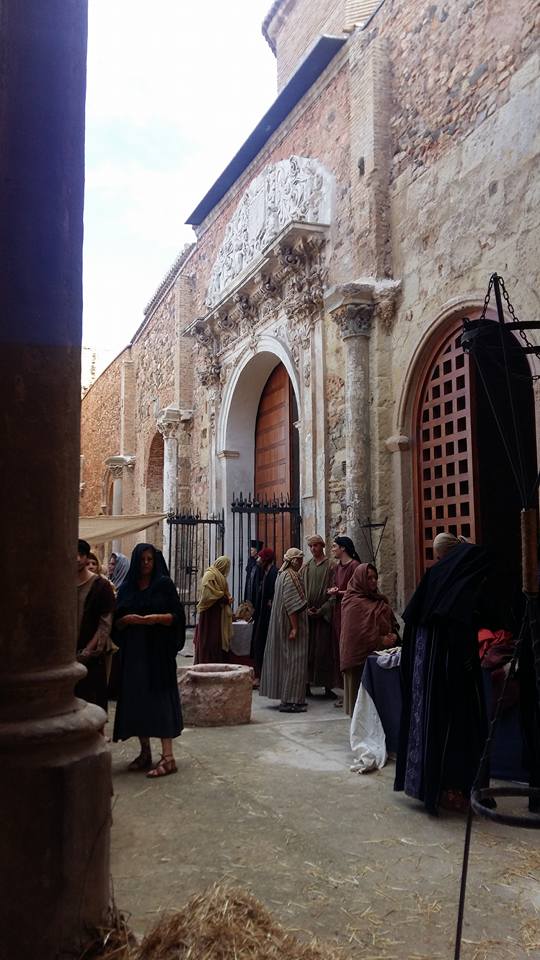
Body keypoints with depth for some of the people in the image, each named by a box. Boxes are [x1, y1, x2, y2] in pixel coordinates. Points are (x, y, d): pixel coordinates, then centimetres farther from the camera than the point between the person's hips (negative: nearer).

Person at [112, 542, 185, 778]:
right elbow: (116, 621, 9)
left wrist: (157, 618, -20)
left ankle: (167, 756, -7)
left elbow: (177, 615, -3)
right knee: (136, 699, 5)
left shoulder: (164, 584, 0)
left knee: (160, 698, -7)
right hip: (133, 651, 4)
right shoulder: (126, 587, 9)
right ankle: (145, 752, 16)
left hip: (159, 650, -4)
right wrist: (127, 619, -13)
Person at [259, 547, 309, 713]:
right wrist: (294, 627, -22)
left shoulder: (282, 574, 12)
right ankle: (289, 701, -3)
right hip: (291, 623, -10)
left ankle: (289, 699, 21)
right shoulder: (290, 577, -18)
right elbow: (291, 603, -22)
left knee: (286, 659, 13)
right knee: (293, 661, -5)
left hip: (282, 624, 11)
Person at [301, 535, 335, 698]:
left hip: (324, 614, -3)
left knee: (324, 649, -2)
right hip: (307, 614, 3)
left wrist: (321, 610, -11)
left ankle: (327, 686, 4)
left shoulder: (330, 566, -1)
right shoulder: (306, 567, 10)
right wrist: (306, 608, -5)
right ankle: (307, 684, 10)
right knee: (307, 649, 3)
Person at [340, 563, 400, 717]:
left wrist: (393, 635, -4)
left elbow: (393, 623, 18)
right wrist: (380, 640, -15)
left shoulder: (380, 601, 15)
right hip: (361, 657, -6)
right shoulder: (354, 603, -8)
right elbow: (355, 633, -15)